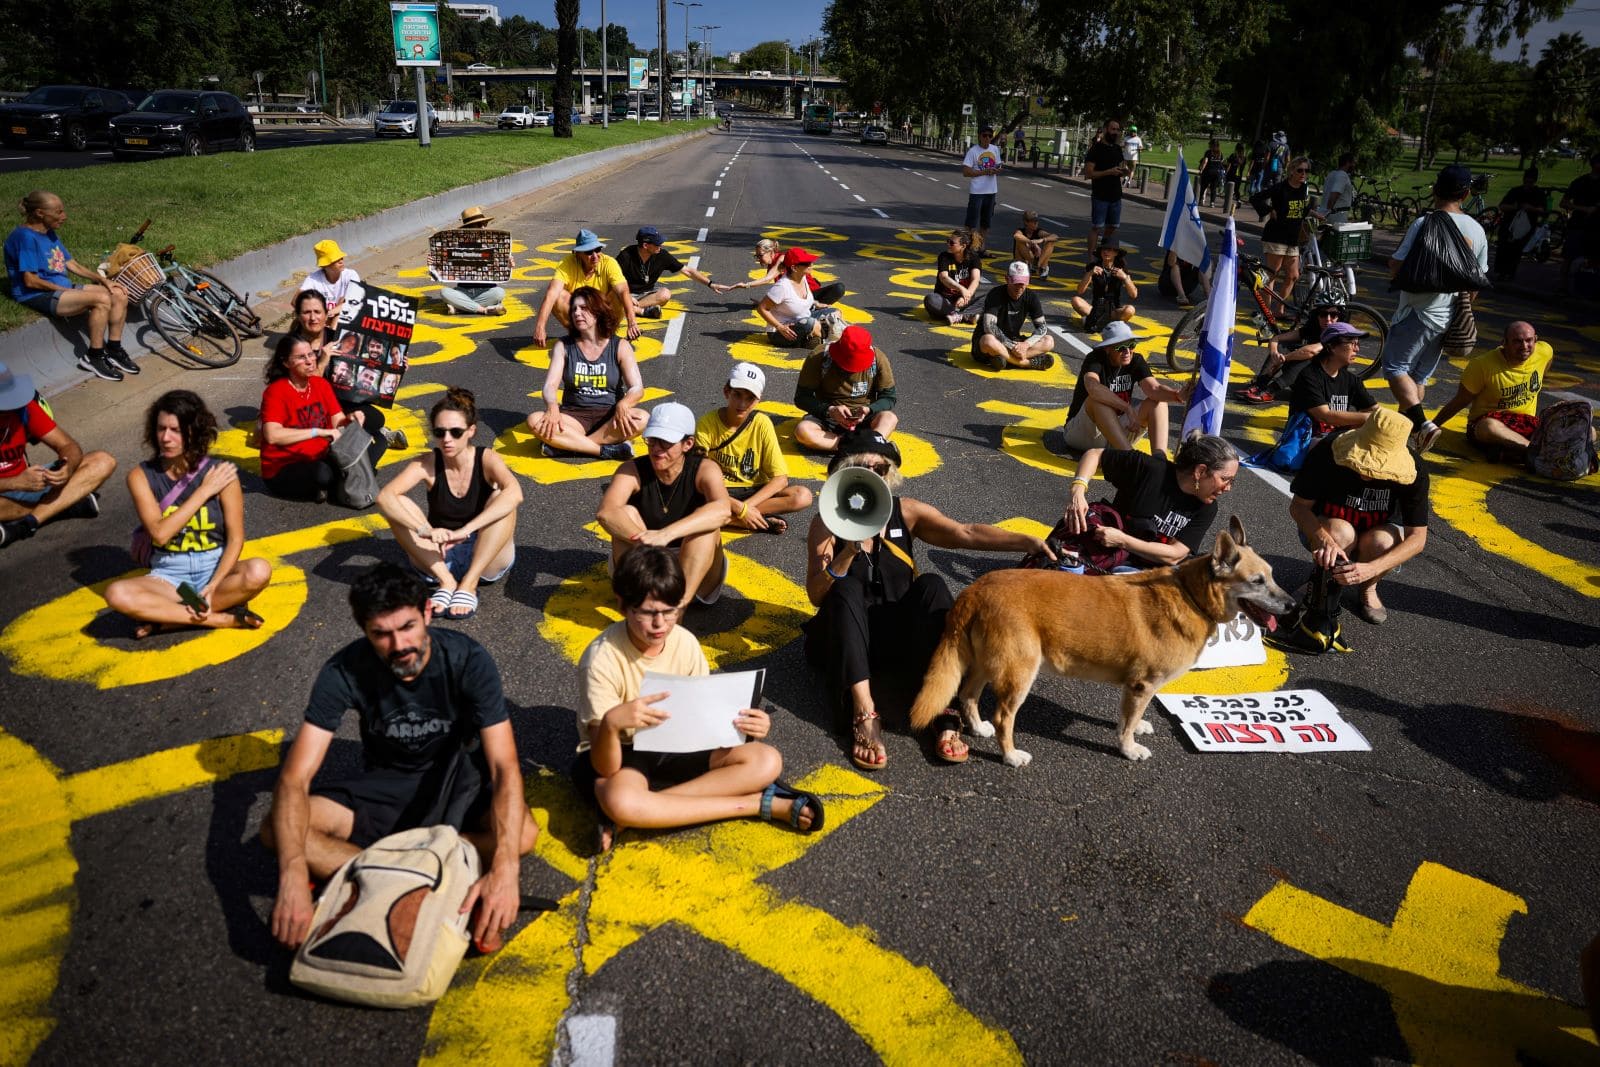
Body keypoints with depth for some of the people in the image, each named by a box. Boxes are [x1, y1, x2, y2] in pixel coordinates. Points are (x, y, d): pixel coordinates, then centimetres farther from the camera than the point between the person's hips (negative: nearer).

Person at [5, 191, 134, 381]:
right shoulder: (25, 237, -15)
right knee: (101, 299, -29)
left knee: (119, 294, -6)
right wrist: (64, 289, -13)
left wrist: (103, 280, 2)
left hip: (63, 289, 9)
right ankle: (93, 358, -18)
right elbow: (30, 281, -19)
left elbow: (72, 264, 14)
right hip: (38, 296, -9)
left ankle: (113, 350, 2)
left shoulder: (50, 234, 13)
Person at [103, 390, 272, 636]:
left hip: (215, 569, -1)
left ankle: (170, 617, -19)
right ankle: (222, 619, -25)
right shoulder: (141, 476, -3)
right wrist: (204, 491, -15)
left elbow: (235, 538, -8)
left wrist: (212, 588, -22)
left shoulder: (220, 474, -6)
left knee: (258, 571, -34)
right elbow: (160, 533, -16)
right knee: (117, 594, -31)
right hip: (168, 575, 1)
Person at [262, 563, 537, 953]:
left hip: (457, 780, -2)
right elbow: (295, 778, -26)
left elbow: (505, 767, -30)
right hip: (386, 785, 2)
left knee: (523, 833, -33)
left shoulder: (467, 659, -25)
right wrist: (293, 876, -43)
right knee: (276, 831, -24)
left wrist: (503, 869, -46)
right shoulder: (345, 670, -21)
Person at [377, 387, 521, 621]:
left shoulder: (487, 459, -15)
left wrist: (464, 531, -44)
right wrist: (424, 530, -43)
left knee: (501, 499, -27)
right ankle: (446, 582, -21)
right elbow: (384, 497, -26)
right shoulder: (427, 464, -11)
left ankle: (469, 584, -26)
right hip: (438, 558, 2)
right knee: (397, 507, -20)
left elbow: (514, 494, -36)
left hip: (486, 558, -2)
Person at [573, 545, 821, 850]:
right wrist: (611, 723, -47)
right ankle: (758, 804, -25)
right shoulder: (602, 659, -24)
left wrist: (744, 727, -25)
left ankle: (639, 814, -23)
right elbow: (605, 768, -25)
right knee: (619, 800, -42)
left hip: (675, 747, 5)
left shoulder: (685, 643, -10)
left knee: (767, 761, -17)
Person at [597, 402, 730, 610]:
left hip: (695, 578, -1)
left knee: (707, 526, -27)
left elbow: (722, 510, -37)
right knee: (627, 514, -22)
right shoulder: (632, 470, -10)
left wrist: (666, 534, -49)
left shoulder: (705, 470, -13)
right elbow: (606, 512, -31)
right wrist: (643, 541, -49)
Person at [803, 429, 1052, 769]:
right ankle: (864, 714, -42)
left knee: (931, 584, -24)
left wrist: (1027, 541, -28)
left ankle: (945, 712, -34)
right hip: (846, 644, -1)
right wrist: (849, 553, -29)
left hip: (900, 637, 2)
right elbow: (815, 595, -14)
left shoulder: (906, 512, 1)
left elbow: (967, 533, -14)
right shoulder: (827, 524, -4)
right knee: (848, 587, -29)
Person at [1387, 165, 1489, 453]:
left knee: (1396, 367, 0)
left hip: (1418, 311, -7)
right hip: (1448, 316, 7)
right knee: (1420, 375, 16)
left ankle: (1422, 422, -18)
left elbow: (1396, 269, -16)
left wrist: (1392, 260, 6)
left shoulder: (1424, 224, -15)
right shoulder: (1477, 230, 6)